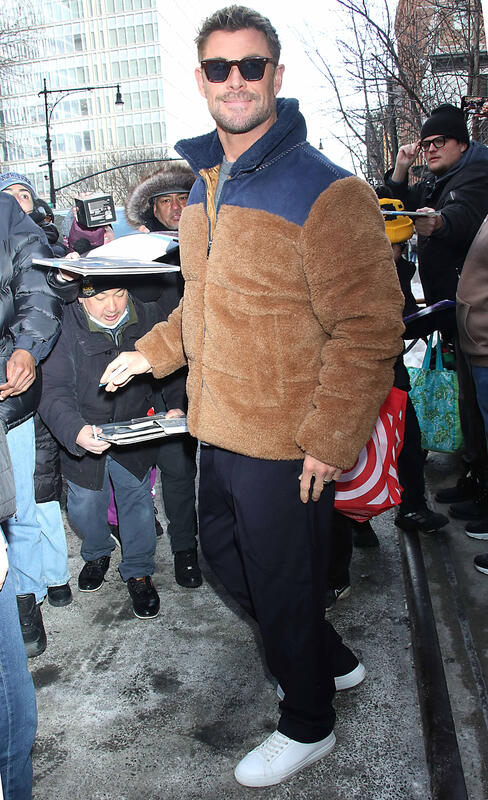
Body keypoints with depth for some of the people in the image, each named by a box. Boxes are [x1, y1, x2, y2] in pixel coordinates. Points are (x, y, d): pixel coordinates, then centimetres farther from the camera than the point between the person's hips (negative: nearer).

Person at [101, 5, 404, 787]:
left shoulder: (326, 192, -16)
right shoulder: (205, 187, 10)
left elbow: (369, 327, -19)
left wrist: (329, 442, -21)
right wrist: (149, 353, 14)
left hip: (286, 448, -8)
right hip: (218, 431, 9)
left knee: (284, 589, 10)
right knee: (227, 559, 23)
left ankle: (307, 724, 40)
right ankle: (334, 660, 47)